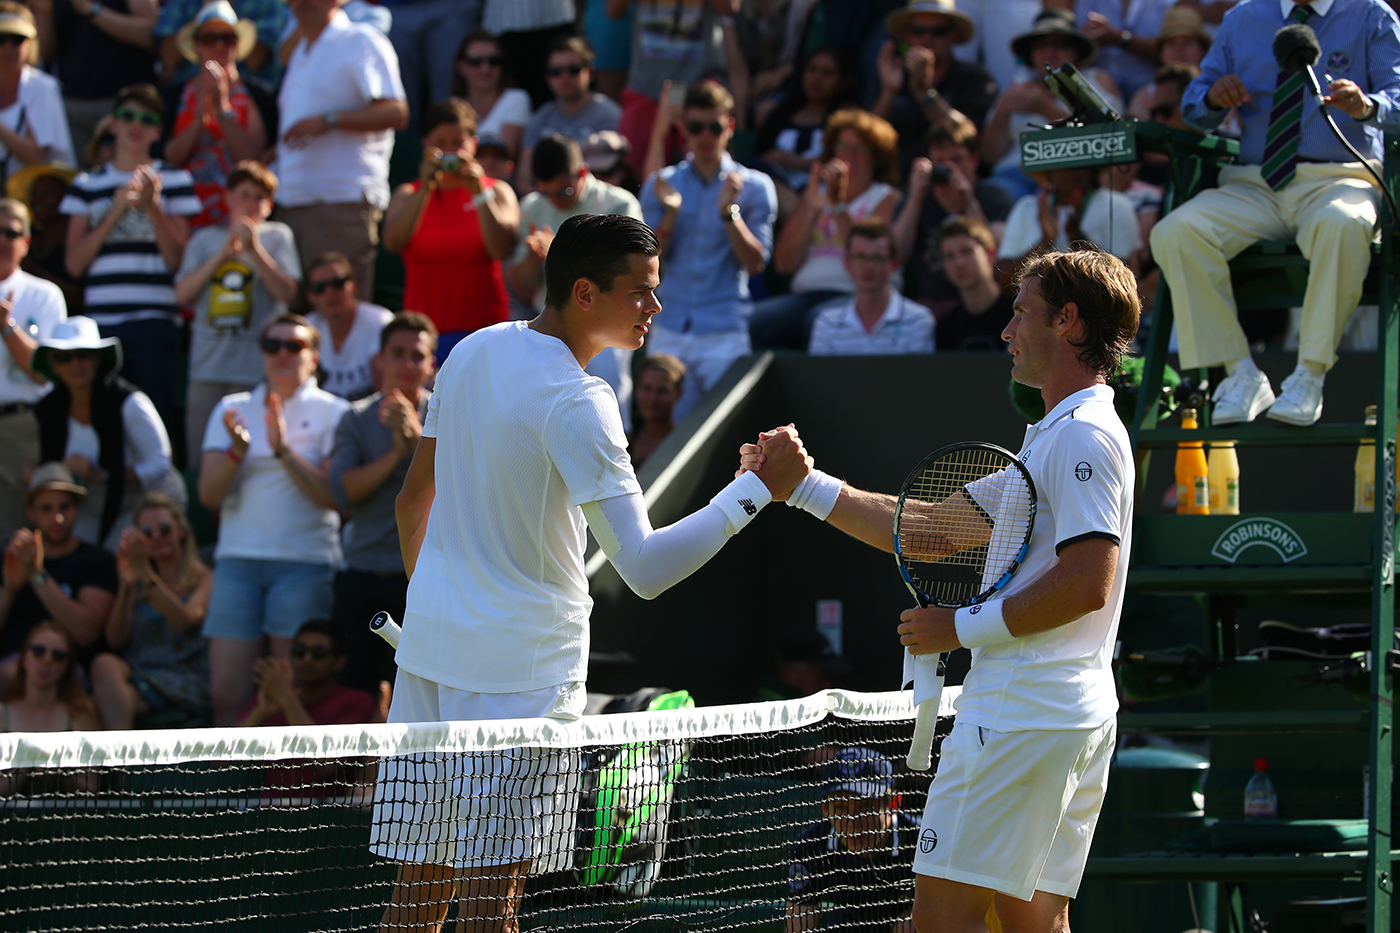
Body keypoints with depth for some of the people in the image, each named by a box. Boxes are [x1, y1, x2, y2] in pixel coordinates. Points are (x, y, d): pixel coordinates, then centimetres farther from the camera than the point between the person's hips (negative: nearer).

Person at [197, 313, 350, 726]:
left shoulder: (332, 413, 5)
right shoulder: (232, 409, 15)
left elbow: (333, 495, -7)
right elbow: (209, 494, 8)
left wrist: (283, 449, -15)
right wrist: (237, 451, -10)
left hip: (305, 560, -3)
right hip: (238, 557, 3)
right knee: (225, 693, -5)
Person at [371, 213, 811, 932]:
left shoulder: (473, 353, 7)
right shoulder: (576, 404, -19)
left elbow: (412, 503, 18)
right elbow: (644, 568, -25)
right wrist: (758, 489, -22)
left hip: (428, 645, 8)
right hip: (521, 670, -8)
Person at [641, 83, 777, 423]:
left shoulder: (754, 187, 4)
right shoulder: (661, 185, 11)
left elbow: (755, 263, -3)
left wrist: (730, 212, -15)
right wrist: (670, 213, -9)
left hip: (725, 332, -3)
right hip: (670, 332, 3)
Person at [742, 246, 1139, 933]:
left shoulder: (1082, 436, -12)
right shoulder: (1054, 438, 21)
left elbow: (1087, 583, -23)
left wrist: (965, 626, -15)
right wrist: (804, 485, 19)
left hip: (1024, 715, -10)